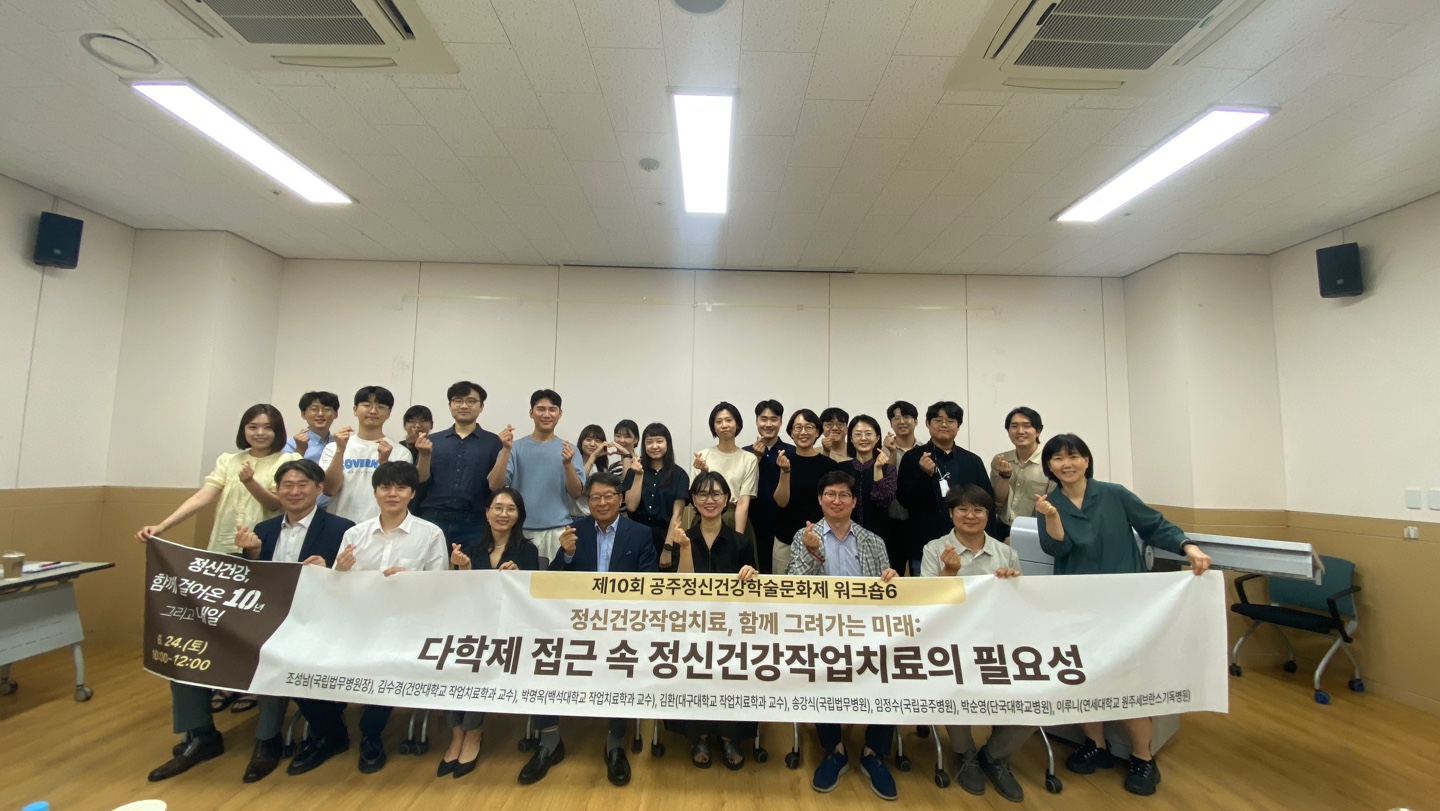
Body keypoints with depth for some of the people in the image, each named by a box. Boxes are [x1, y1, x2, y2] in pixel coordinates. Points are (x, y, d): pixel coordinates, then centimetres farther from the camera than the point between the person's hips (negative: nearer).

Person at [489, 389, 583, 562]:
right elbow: (495, 486, -5)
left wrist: (568, 464, -16)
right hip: (521, 530, 0)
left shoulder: (568, 449, 4)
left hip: (557, 531, 0)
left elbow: (576, 493, 1)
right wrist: (506, 450, -16)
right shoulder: (516, 447, 4)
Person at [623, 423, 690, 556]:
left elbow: (676, 515, -7)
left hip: (665, 538, -1)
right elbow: (631, 506, -5)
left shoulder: (679, 474, -3)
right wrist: (639, 475, -12)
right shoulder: (634, 471, 4)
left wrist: (667, 548, -12)